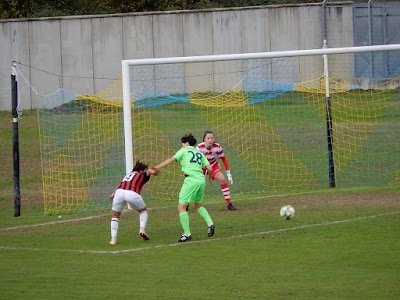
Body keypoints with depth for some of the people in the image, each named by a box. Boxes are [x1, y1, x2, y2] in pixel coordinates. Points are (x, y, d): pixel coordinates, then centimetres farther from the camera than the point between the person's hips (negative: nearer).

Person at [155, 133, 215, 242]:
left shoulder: (184, 151, 8)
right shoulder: (200, 153, 22)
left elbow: (171, 160, -3)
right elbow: (209, 168, 15)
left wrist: (157, 167, -7)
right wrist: (210, 178, 35)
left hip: (191, 179, -7)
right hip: (201, 180, 7)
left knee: (181, 207, -3)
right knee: (198, 205, 27)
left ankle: (187, 233, -9)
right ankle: (210, 223, 9)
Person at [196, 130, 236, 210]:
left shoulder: (217, 147, -23)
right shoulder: (199, 147, -29)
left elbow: (224, 160, -10)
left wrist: (228, 174, -10)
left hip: (213, 165, 1)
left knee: (222, 180, -20)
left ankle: (228, 203, -10)